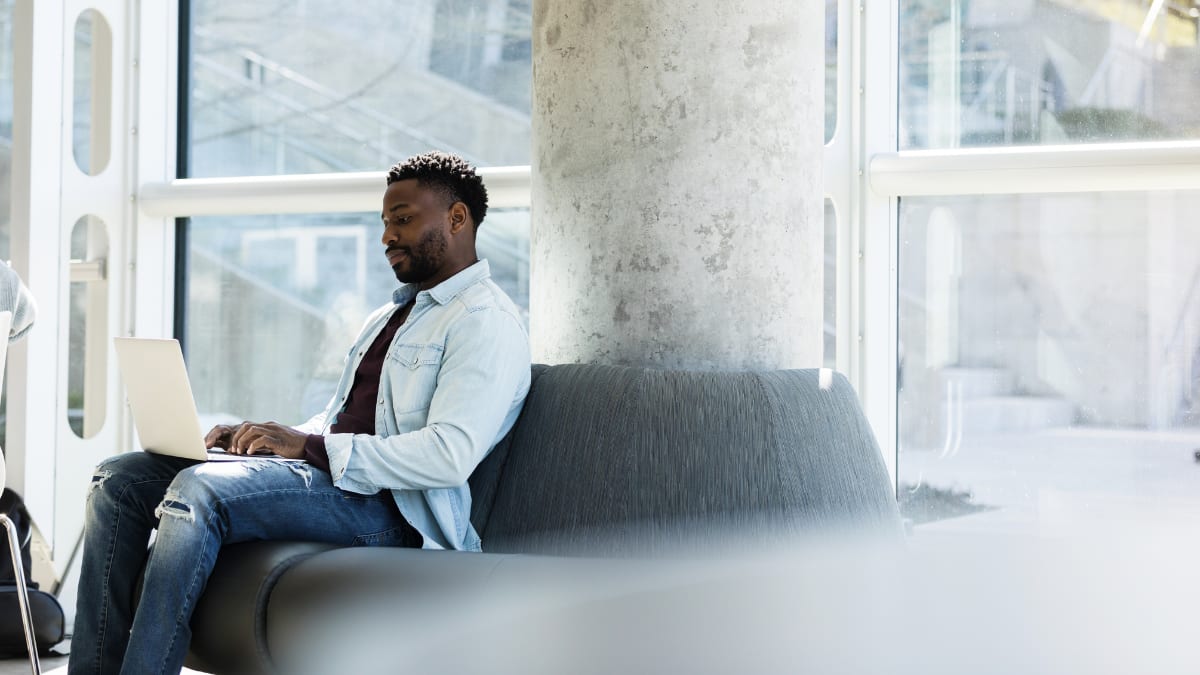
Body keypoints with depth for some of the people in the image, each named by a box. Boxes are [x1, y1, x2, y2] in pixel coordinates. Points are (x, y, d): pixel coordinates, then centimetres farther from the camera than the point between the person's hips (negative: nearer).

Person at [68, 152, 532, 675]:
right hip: (326, 471, 10)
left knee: (197, 491, -31)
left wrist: (309, 447, -19)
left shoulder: (487, 322, -6)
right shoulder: (388, 316, 26)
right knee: (118, 480, -1)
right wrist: (253, 436, 6)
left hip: (386, 504, -10)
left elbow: (450, 455, -19)